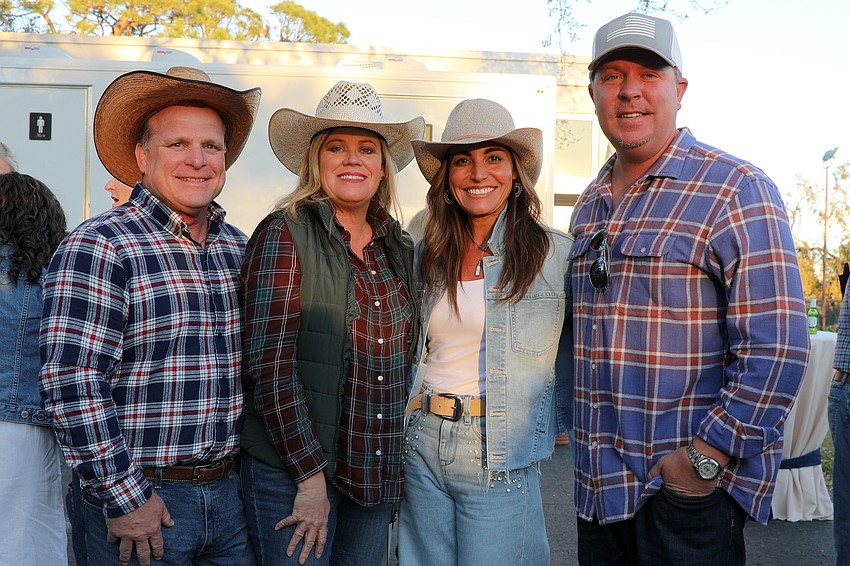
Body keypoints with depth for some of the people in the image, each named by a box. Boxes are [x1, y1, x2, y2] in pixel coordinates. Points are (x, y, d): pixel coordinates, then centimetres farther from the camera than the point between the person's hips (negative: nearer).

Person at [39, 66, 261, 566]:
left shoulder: (238, 248, 6)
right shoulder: (97, 247, -13)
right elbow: (73, 382, -18)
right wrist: (124, 497, -16)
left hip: (228, 493, 6)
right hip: (138, 505, -5)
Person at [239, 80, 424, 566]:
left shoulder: (399, 246, 7)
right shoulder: (285, 235, -10)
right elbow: (270, 366, -16)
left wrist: (401, 460, 11)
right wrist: (312, 474, -16)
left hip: (378, 472, 6)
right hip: (293, 471, -5)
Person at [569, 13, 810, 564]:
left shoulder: (737, 190, -11)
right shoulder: (589, 207, 9)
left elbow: (777, 348, -17)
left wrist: (704, 459, -18)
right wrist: (580, 434, 12)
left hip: (691, 491, -6)